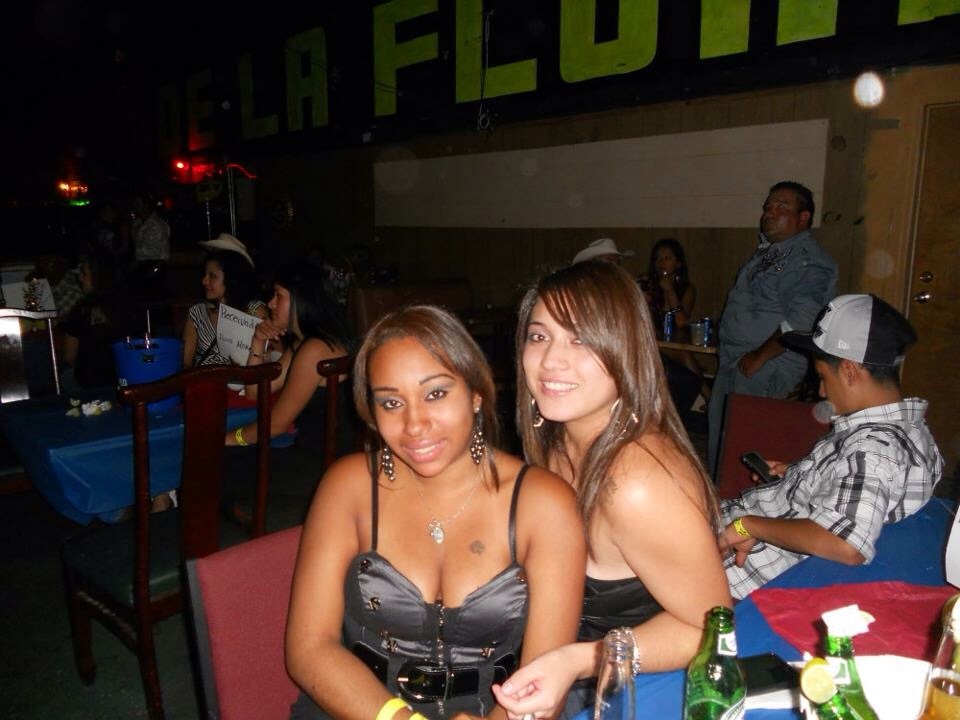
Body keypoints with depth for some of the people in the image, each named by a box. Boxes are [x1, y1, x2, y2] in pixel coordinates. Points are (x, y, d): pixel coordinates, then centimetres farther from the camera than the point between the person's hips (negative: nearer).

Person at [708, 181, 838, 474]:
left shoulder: (809, 261, -14)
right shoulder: (765, 252, 16)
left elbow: (800, 322, -25)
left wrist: (759, 357, -20)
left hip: (765, 371, -9)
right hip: (733, 364, 9)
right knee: (718, 438, 15)